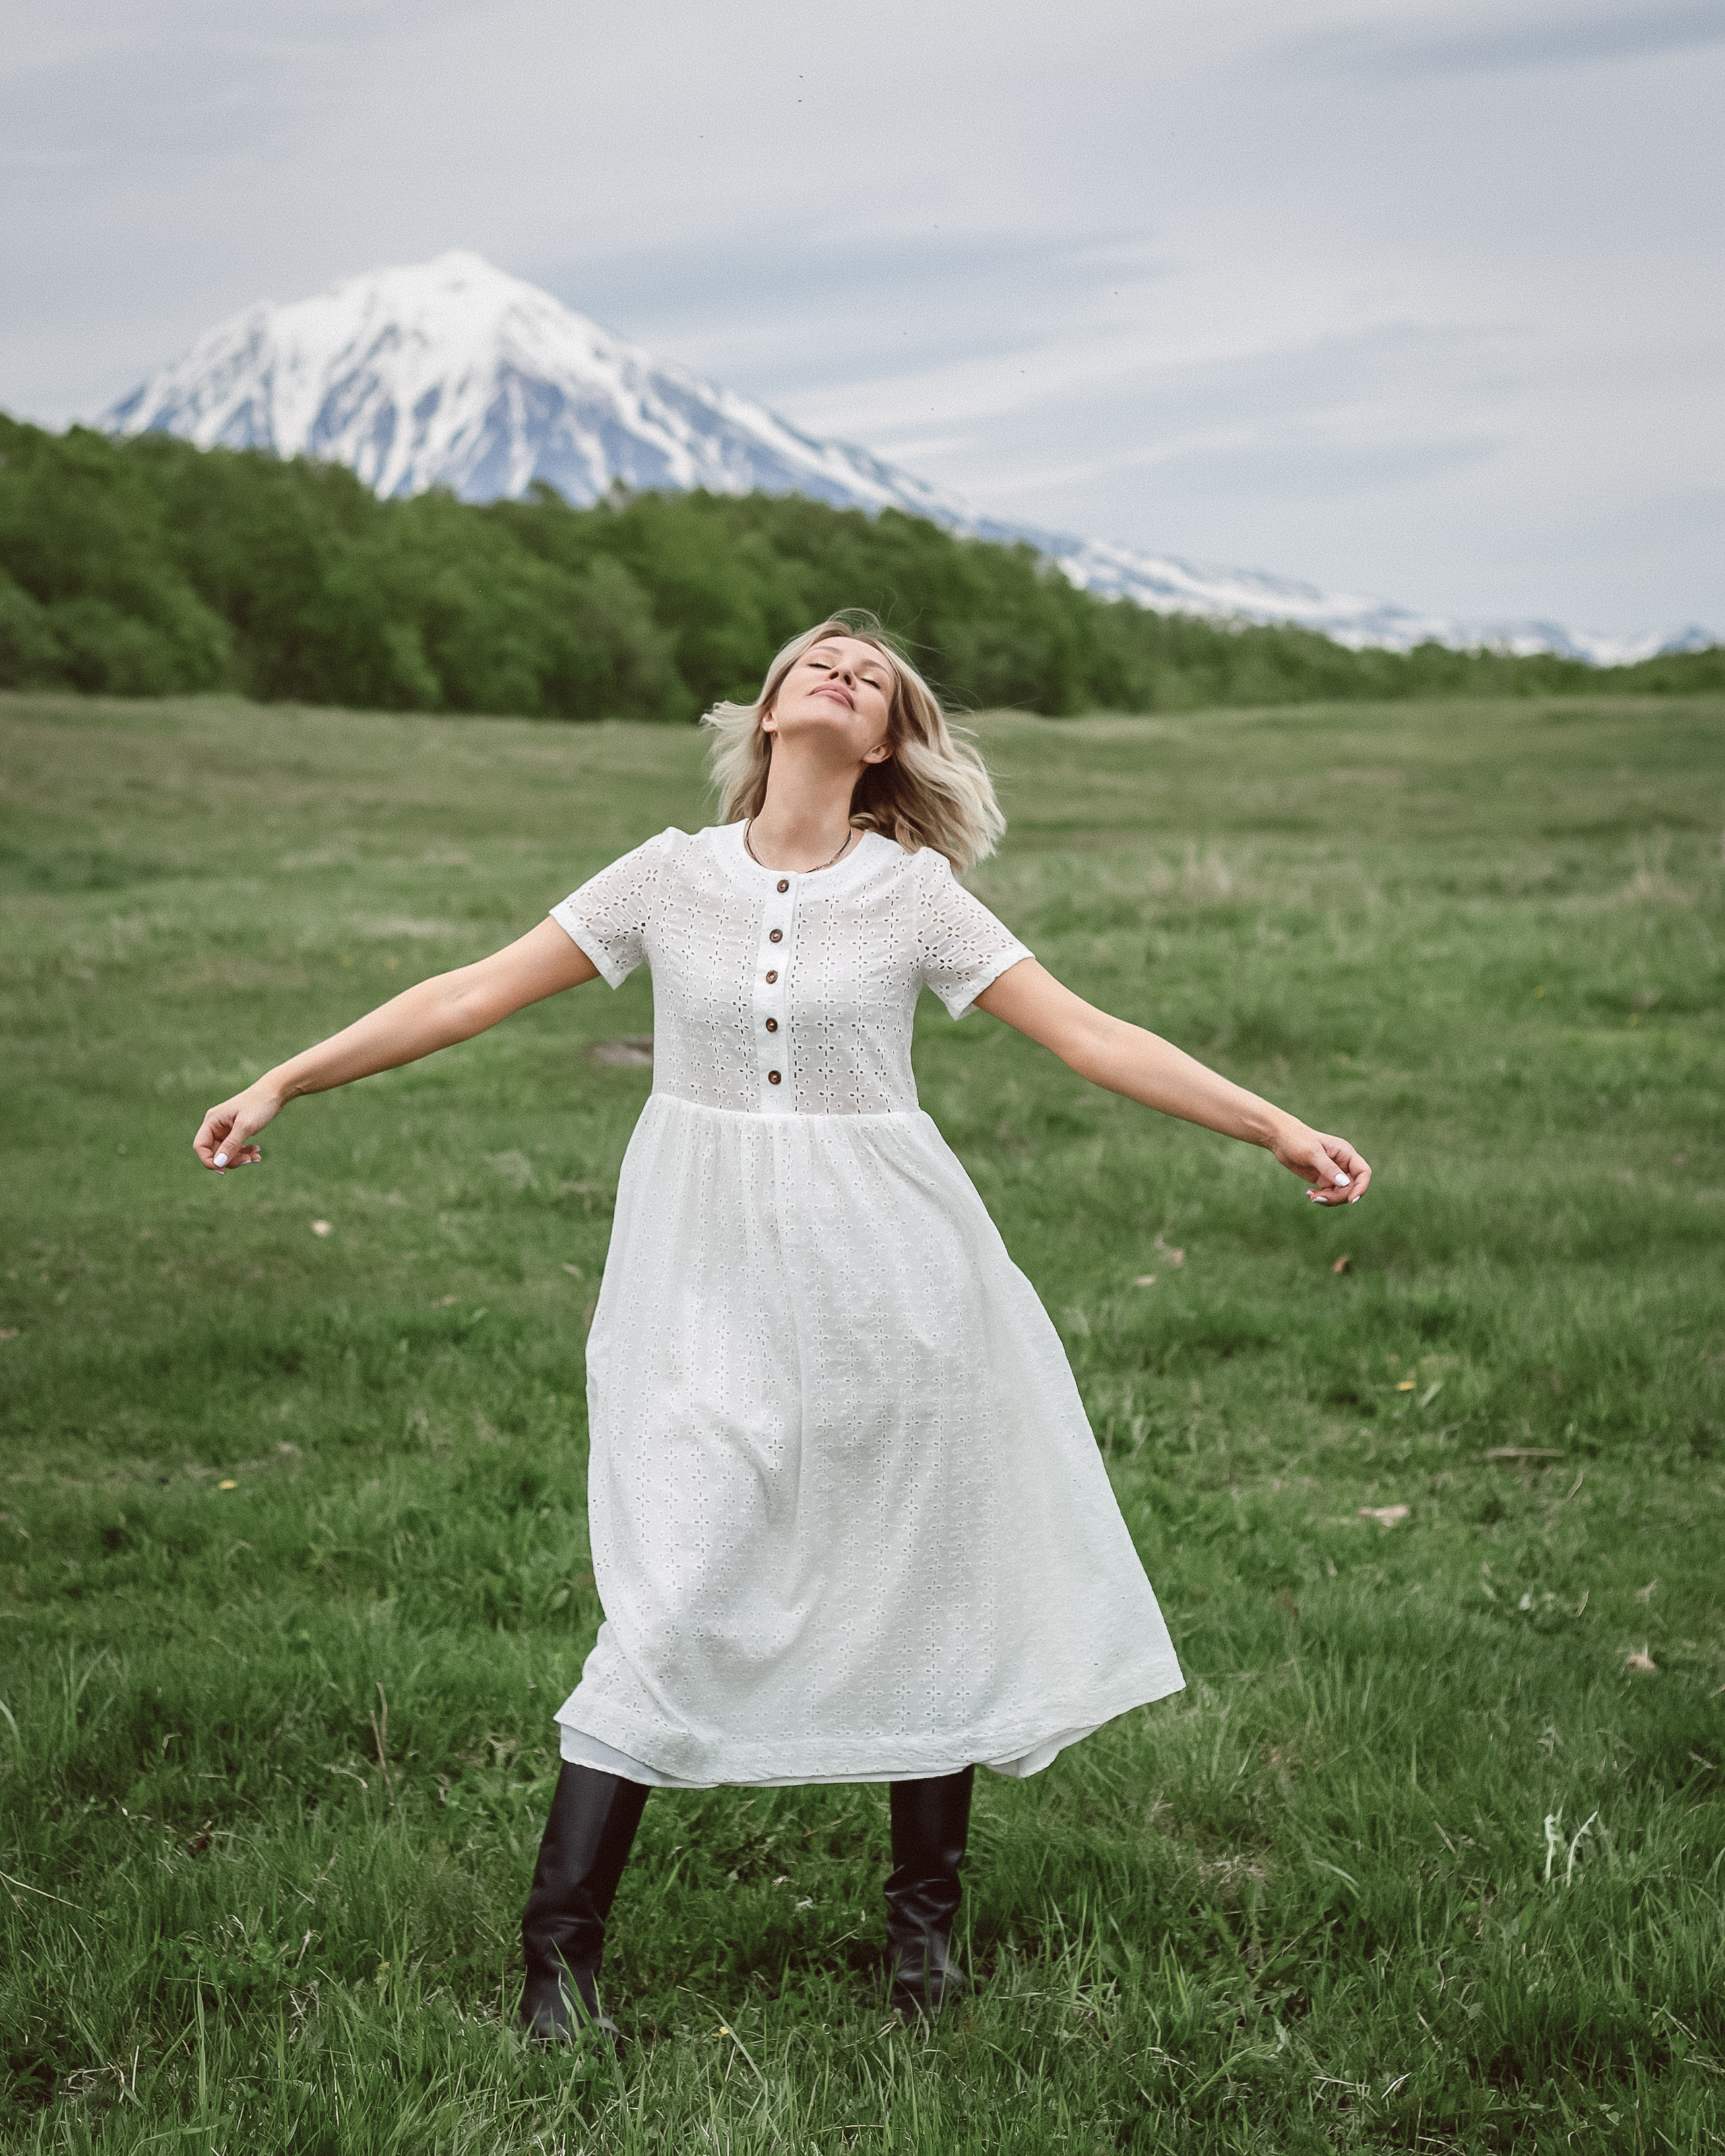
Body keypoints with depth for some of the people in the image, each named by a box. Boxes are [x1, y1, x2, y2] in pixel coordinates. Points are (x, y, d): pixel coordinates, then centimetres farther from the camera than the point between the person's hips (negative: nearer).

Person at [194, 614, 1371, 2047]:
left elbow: (1094, 1036, 0)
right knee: (676, 1598, -7)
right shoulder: (672, 876, 2)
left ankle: (925, 1920, 25)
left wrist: (1280, 1130, -5)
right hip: (710, 1276, -1)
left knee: (931, 1588, 6)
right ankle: (559, 1949, 2)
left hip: (882, 1274, 1)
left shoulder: (917, 894, 0)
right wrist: (283, 1083, 6)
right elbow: (473, 993, 6)